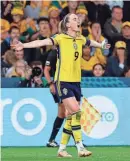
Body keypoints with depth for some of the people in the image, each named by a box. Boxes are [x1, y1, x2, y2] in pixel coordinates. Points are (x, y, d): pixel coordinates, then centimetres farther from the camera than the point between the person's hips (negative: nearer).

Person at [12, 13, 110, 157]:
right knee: (76, 112, -16)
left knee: (71, 117, 6)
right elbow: (43, 42, -21)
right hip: (63, 81, -7)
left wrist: (102, 45, 52)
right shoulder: (61, 38, -9)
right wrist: (24, 45, -35)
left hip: (76, 82, 7)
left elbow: (91, 42, 33)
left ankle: (62, 149, 16)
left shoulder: (81, 39, 10)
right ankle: (80, 148, -13)